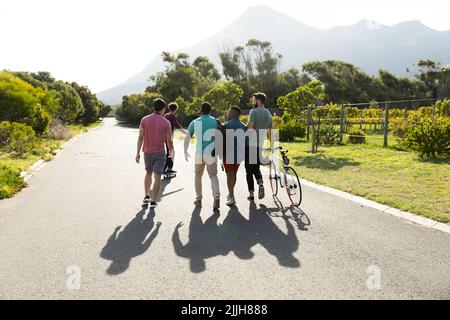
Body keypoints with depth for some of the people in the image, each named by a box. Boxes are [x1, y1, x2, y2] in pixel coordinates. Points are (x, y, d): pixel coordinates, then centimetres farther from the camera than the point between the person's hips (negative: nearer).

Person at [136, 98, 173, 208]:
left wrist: (138, 153, -1)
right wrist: (171, 151, 14)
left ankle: (146, 196, 25)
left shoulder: (144, 119, -1)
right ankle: (153, 201, -2)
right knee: (157, 177, 0)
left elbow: (140, 137, -4)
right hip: (160, 152, -3)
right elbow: (169, 140, -5)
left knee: (149, 173, 23)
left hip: (147, 152, 3)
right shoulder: (166, 123, -9)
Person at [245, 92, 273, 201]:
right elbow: (271, 131, 14)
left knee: (249, 169, 3)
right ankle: (260, 183, -6)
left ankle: (251, 193, 5)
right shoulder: (268, 114, 12)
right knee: (256, 167, 19)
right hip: (260, 145, 6)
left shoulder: (254, 112, -9)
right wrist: (272, 146, 20)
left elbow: (249, 126, -22)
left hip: (250, 144, -6)